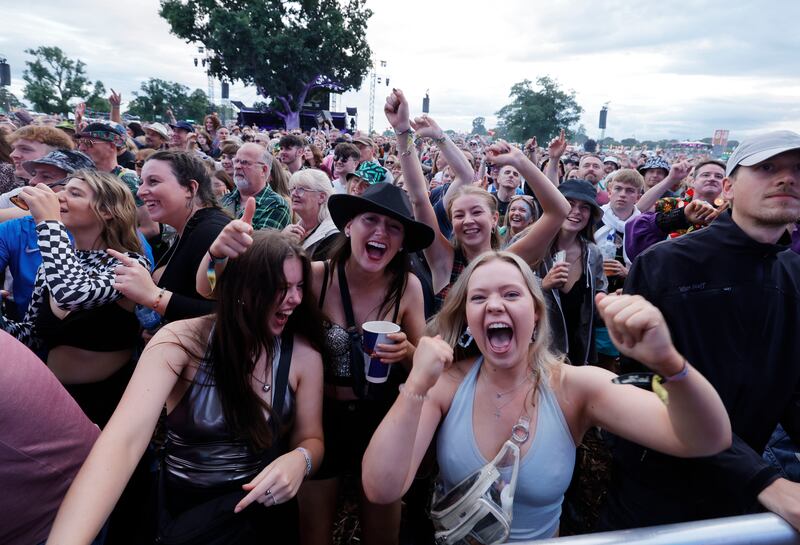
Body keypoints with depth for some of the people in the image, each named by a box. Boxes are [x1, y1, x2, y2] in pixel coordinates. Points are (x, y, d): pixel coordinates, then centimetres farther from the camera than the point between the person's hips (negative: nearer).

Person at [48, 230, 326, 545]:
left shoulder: (304, 354, -11)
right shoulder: (182, 342, -16)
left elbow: (311, 438, -3)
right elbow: (123, 440, -28)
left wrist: (299, 459, -26)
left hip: (258, 506, 0)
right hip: (178, 504, 1)